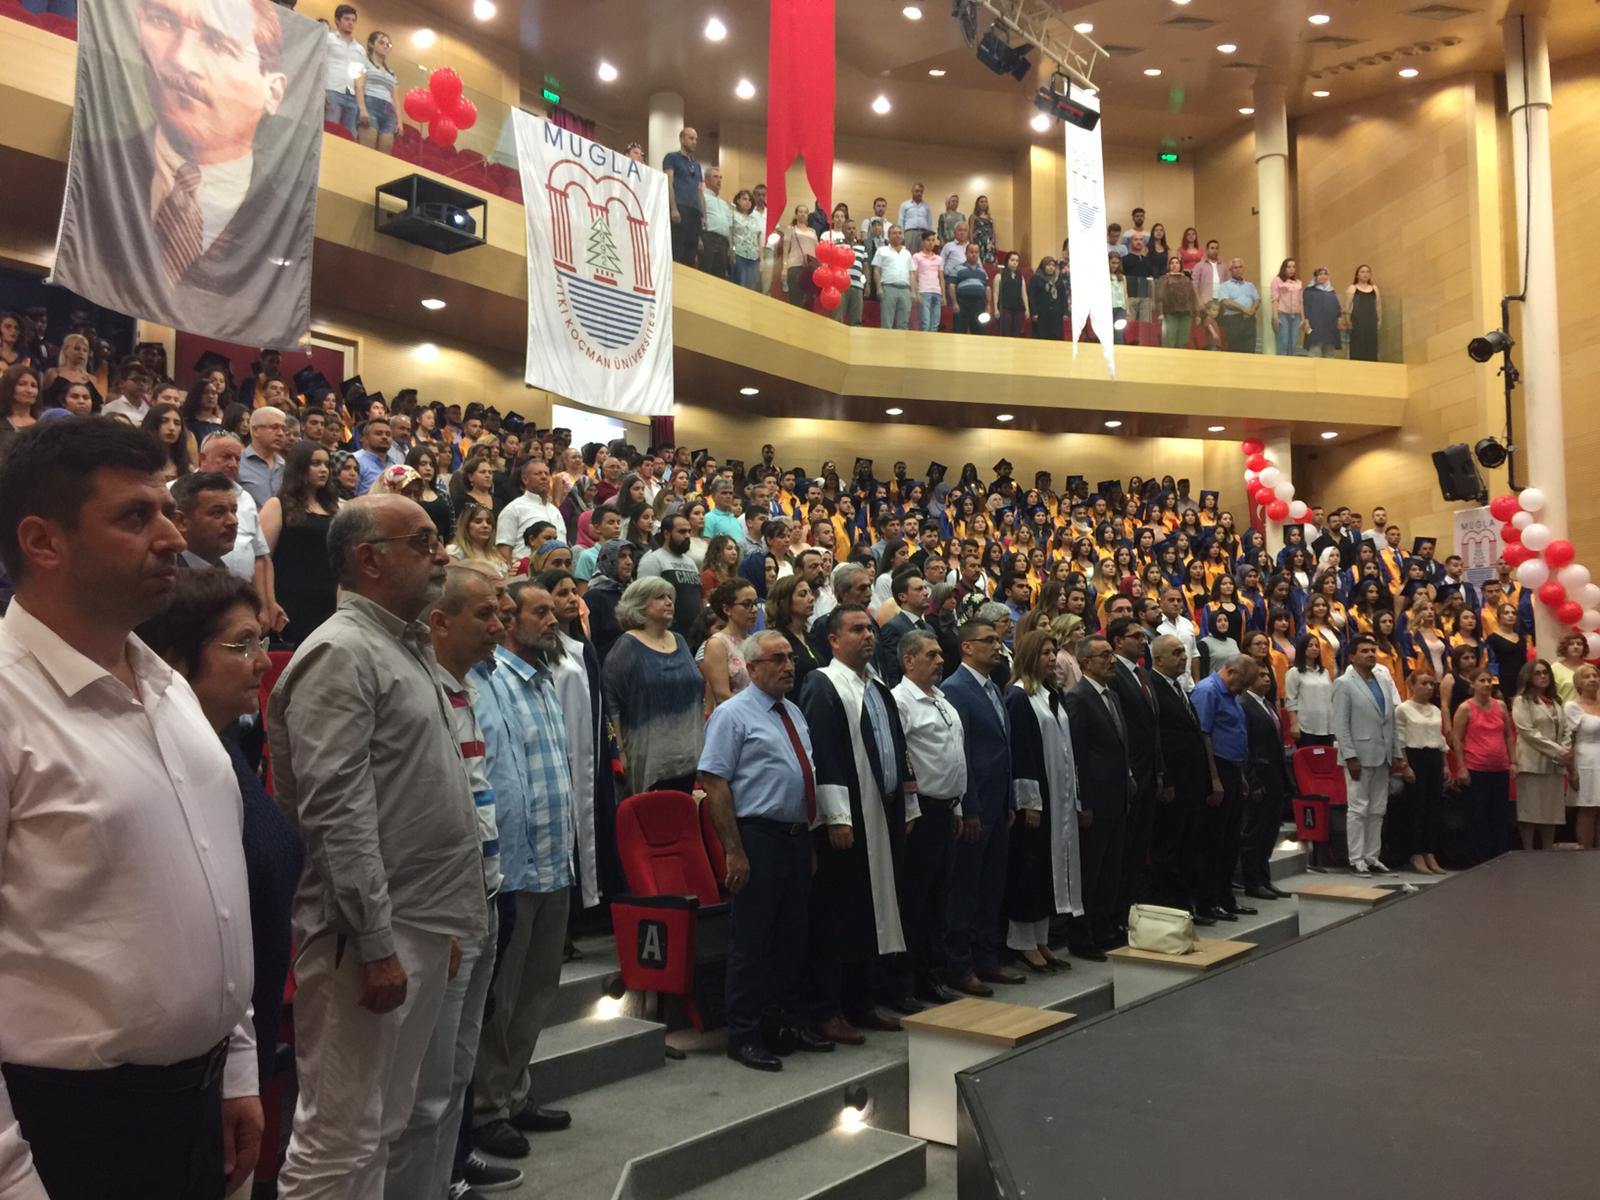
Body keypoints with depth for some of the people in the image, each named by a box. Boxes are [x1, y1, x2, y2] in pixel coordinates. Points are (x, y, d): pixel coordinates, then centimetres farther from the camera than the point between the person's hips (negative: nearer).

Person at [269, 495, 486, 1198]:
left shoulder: (409, 648, 16)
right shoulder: (341, 653, -13)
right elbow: (338, 814, -21)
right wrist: (376, 943, -21)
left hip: (421, 925, 9)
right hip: (370, 933, -9)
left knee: (382, 1128, 18)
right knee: (339, 1141, -1)